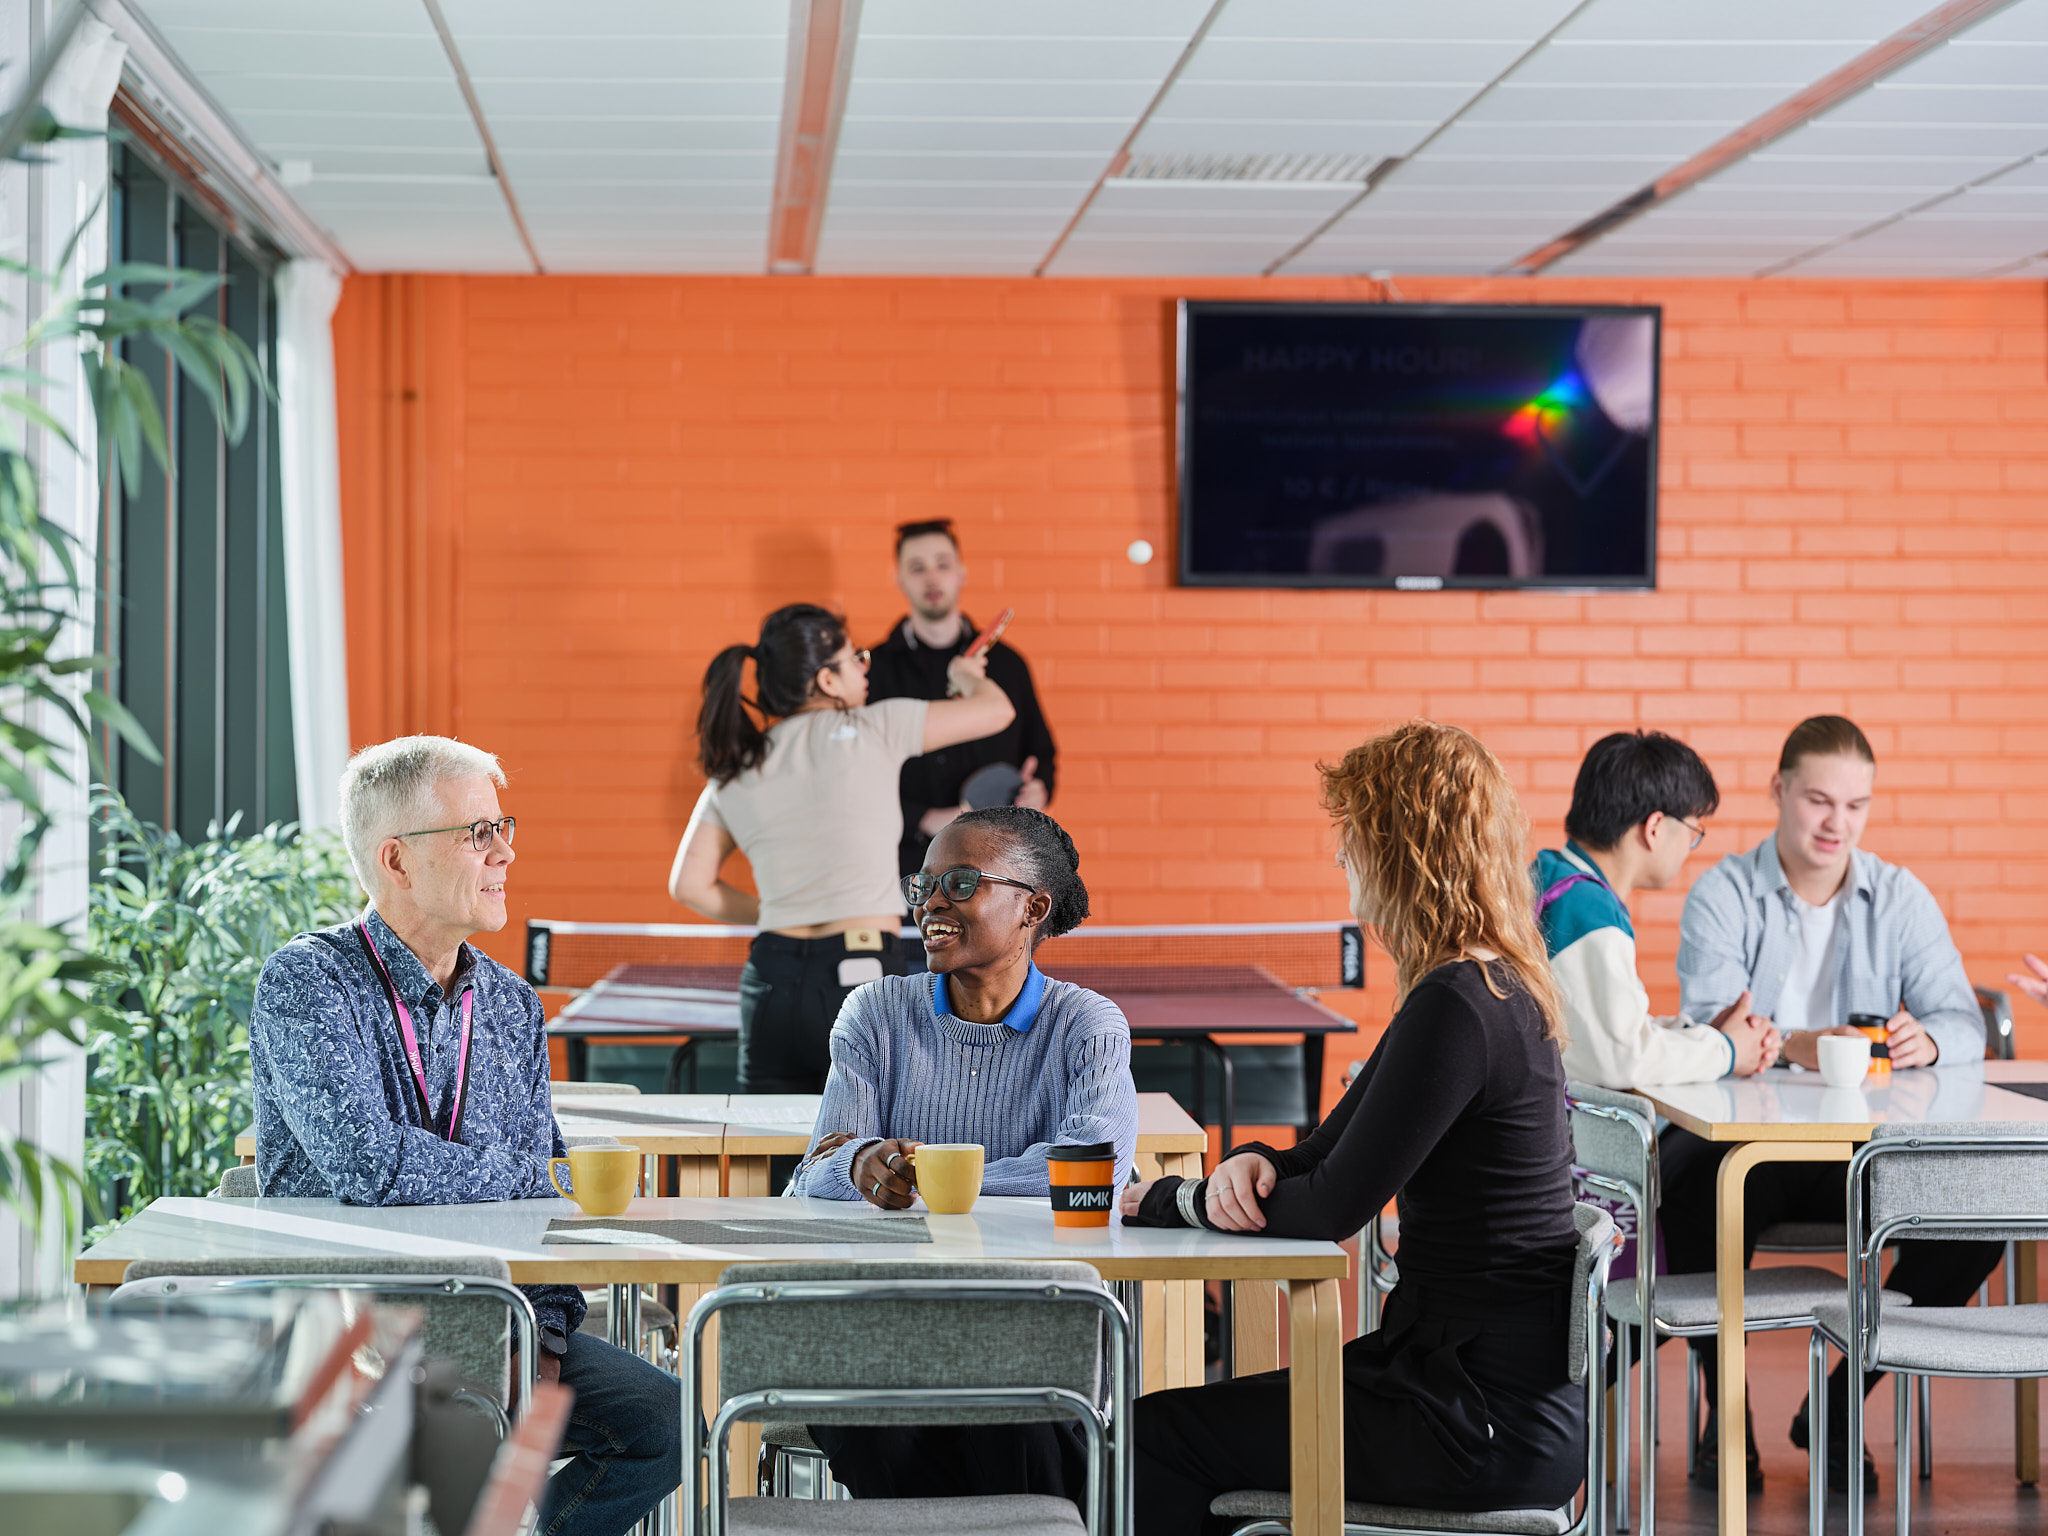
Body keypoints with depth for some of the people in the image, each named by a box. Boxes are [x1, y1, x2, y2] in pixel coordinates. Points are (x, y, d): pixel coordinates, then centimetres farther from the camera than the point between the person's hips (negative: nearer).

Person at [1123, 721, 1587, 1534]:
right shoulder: (1495, 990, 13)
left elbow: (1333, 1208, -19)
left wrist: (1175, 1199, -4)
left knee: (1155, 1438, -4)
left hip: (1494, 1423, -10)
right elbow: (1331, 1153, 17)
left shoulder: (1456, 1009, -20)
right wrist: (1255, 1162, -5)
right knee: (1177, 1425, 16)